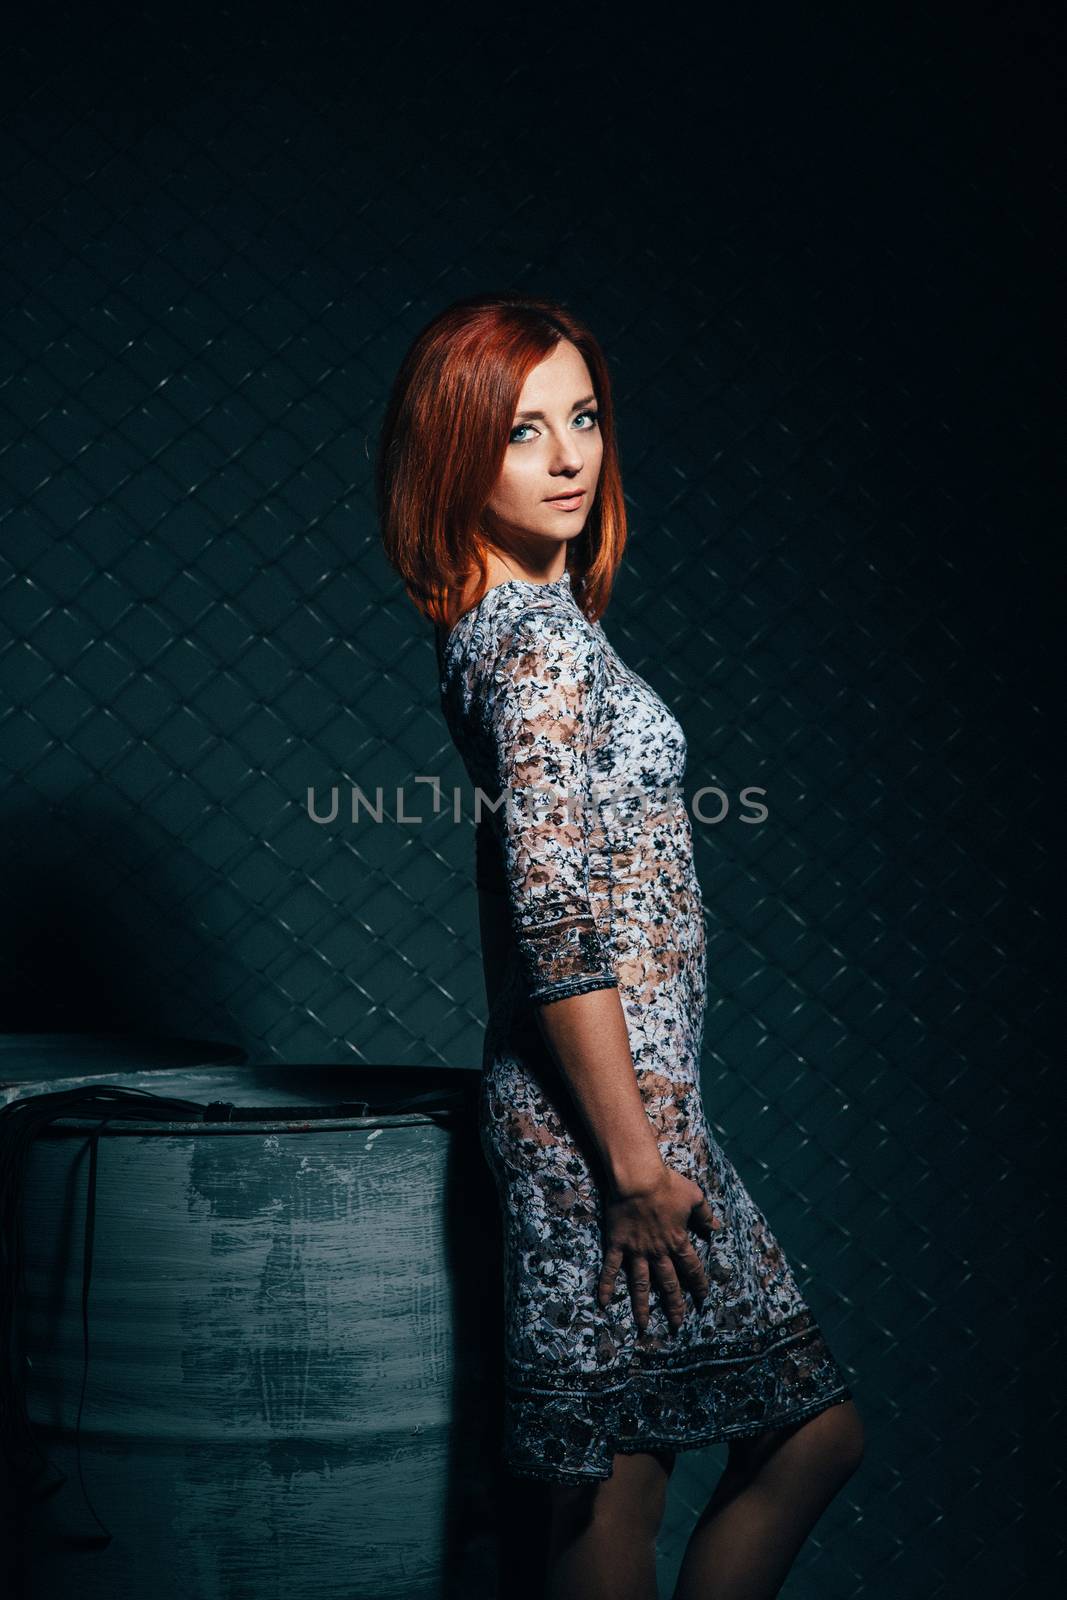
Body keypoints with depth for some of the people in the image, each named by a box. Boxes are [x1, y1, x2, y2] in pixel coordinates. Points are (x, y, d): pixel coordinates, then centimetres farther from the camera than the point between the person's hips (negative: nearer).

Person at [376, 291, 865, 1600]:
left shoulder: (504, 624, 13)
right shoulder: (542, 641, -17)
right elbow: (562, 931, -22)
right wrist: (635, 1163, -20)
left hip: (624, 1098, 10)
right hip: (602, 1107, -10)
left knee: (811, 1429, 16)